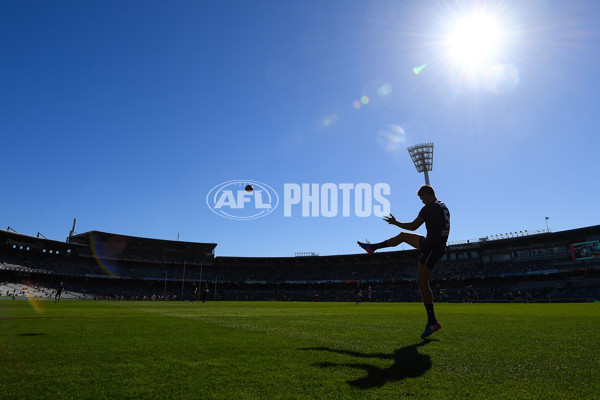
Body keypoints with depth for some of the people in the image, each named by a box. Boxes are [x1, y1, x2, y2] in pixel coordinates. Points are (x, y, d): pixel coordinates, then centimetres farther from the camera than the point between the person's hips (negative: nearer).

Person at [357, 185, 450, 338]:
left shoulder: (429, 208, -15)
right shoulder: (444, 207, 13)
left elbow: (413, 226, -11)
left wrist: (395, 222, 2)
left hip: (431, 248, -10)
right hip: (440, 246, 10)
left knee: (422, 283, -4)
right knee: (403, 236, 19)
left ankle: (432, 322, 1)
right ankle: (373, 247, 29)